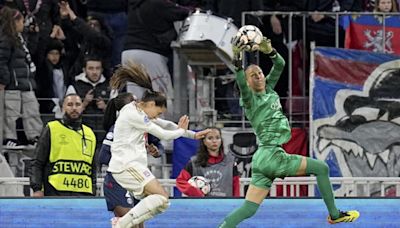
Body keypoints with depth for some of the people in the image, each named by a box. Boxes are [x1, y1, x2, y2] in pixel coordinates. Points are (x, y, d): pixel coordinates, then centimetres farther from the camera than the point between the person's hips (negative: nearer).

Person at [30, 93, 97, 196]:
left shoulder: (90, 134, 19)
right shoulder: (51, 129, 5)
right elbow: (37, 163, 3)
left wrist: (93, 194, 17)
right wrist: (37, 189, -8)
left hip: (84, 195, 5)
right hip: (56, 194, -5)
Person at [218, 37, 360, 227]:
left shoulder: (268, 89, 14)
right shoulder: (249, 99, -7)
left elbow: (280, 64, 8)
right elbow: (240, 81, -27)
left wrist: (270, 51, -12)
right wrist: (237, 58, -43)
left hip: (262, 160, 8)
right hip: (271, 156, -8)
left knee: (248, 209, 1)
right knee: (321, 168, 3)